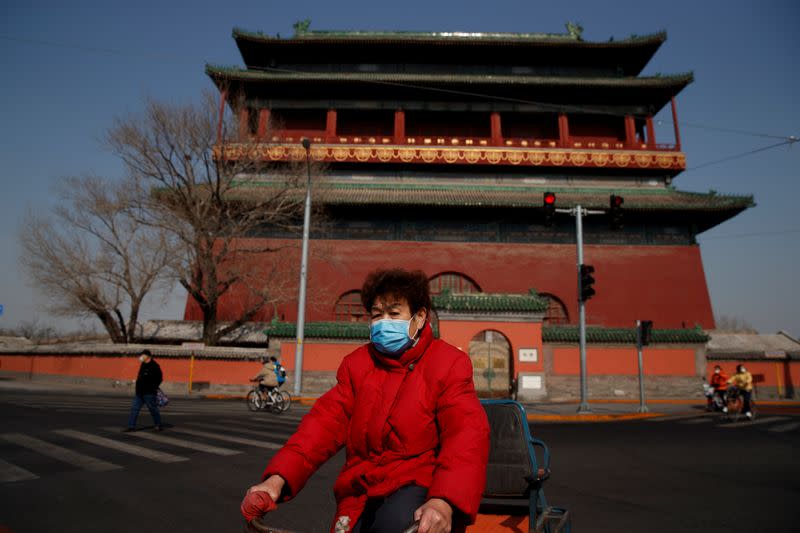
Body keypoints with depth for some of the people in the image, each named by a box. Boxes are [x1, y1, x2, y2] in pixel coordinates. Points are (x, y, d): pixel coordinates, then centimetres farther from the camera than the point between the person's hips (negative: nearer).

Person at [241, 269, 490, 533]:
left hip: (419, 484, -4)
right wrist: (277, 479, -21)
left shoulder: (450, 363, -7)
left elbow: (468, 434, -20)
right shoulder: (357, 364, 6)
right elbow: (327, 421, -6)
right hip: (361, 494, 4)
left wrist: (444, 502, -38)